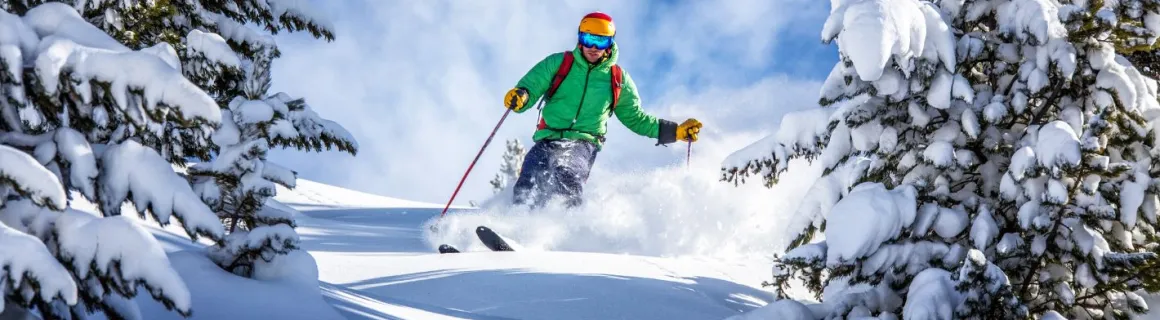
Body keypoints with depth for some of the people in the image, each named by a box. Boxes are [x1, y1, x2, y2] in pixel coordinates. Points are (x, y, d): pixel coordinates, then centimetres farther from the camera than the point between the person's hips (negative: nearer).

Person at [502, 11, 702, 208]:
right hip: (549, 140, 1)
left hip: (584, 144, -1)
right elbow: (529, 88, 3)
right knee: (526, 191, -20)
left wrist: (674, 131, 14)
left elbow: (634, 117, 22)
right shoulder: (558, 63, 7)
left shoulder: (618, 79, 12)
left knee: (567, 179, -33)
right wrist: (519, 97, -22)